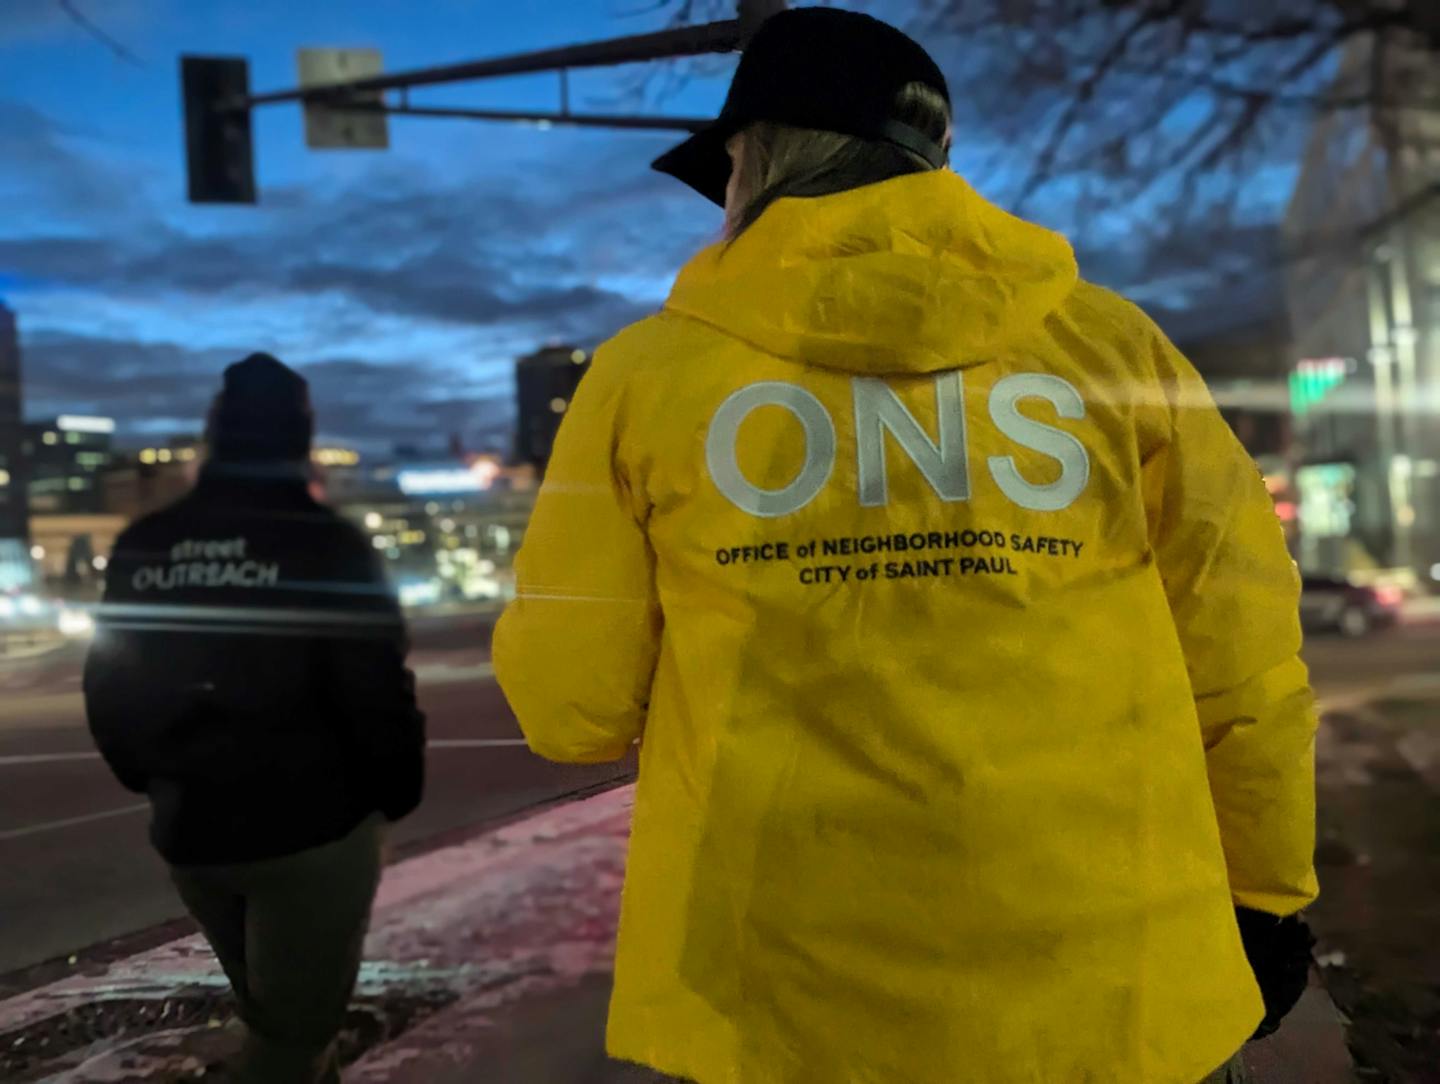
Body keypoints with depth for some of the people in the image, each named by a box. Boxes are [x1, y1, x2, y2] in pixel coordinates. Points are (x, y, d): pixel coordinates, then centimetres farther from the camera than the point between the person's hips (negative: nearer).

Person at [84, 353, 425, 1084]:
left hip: (189, 831, 6)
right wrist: (396, 793, 0)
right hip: (311, 830, -6)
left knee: (272, 1013, 25)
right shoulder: (330, 547, -14)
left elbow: (108, 691, 8)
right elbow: (377, 693, -17)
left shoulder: (141, 547, 2)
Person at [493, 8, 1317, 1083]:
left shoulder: (646, 371, -6)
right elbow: (1242, 656, 1)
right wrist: (1264, 891, 16)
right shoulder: (1114, 344, -3)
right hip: (1108, 989, 2)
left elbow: (570, 704, -3)